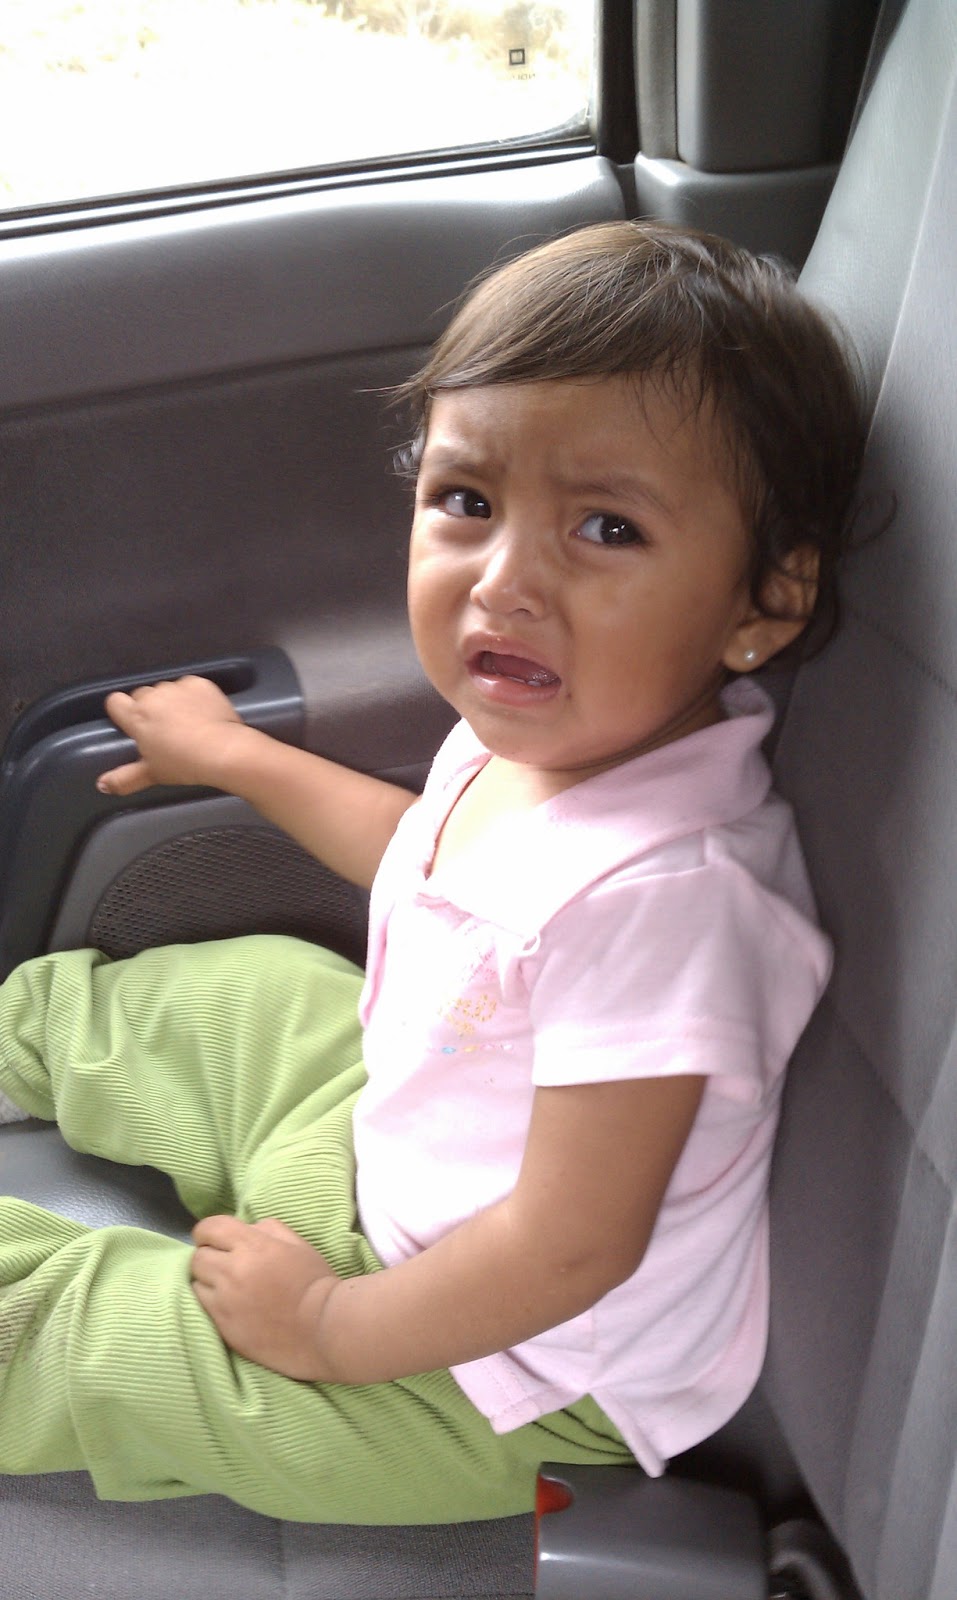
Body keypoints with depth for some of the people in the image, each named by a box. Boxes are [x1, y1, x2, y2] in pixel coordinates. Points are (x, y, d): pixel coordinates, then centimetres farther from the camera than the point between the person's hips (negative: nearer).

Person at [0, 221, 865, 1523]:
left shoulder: (659, 892, -40)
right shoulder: (556, 728, -13)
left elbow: (569, 1249, -31)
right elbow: (427, 852, 12)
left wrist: (331, 1330, -17)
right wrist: (234, 754, 21)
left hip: (508, 1370, -7)